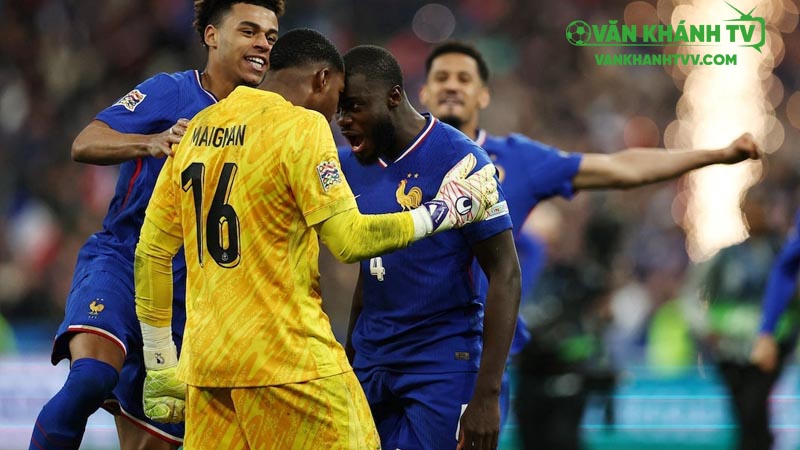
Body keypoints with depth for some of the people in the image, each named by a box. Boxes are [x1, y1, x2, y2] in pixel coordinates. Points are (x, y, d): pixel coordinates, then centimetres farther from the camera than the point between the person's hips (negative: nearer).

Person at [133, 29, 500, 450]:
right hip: (286, 359, -7)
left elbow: (152, 249, 14)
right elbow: (350, 240, -12)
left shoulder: (199, 127, 13)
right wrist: (446, 210, -1)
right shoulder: (302, 125, -7)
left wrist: (159, 363, 19)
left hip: (206, 361, 7)